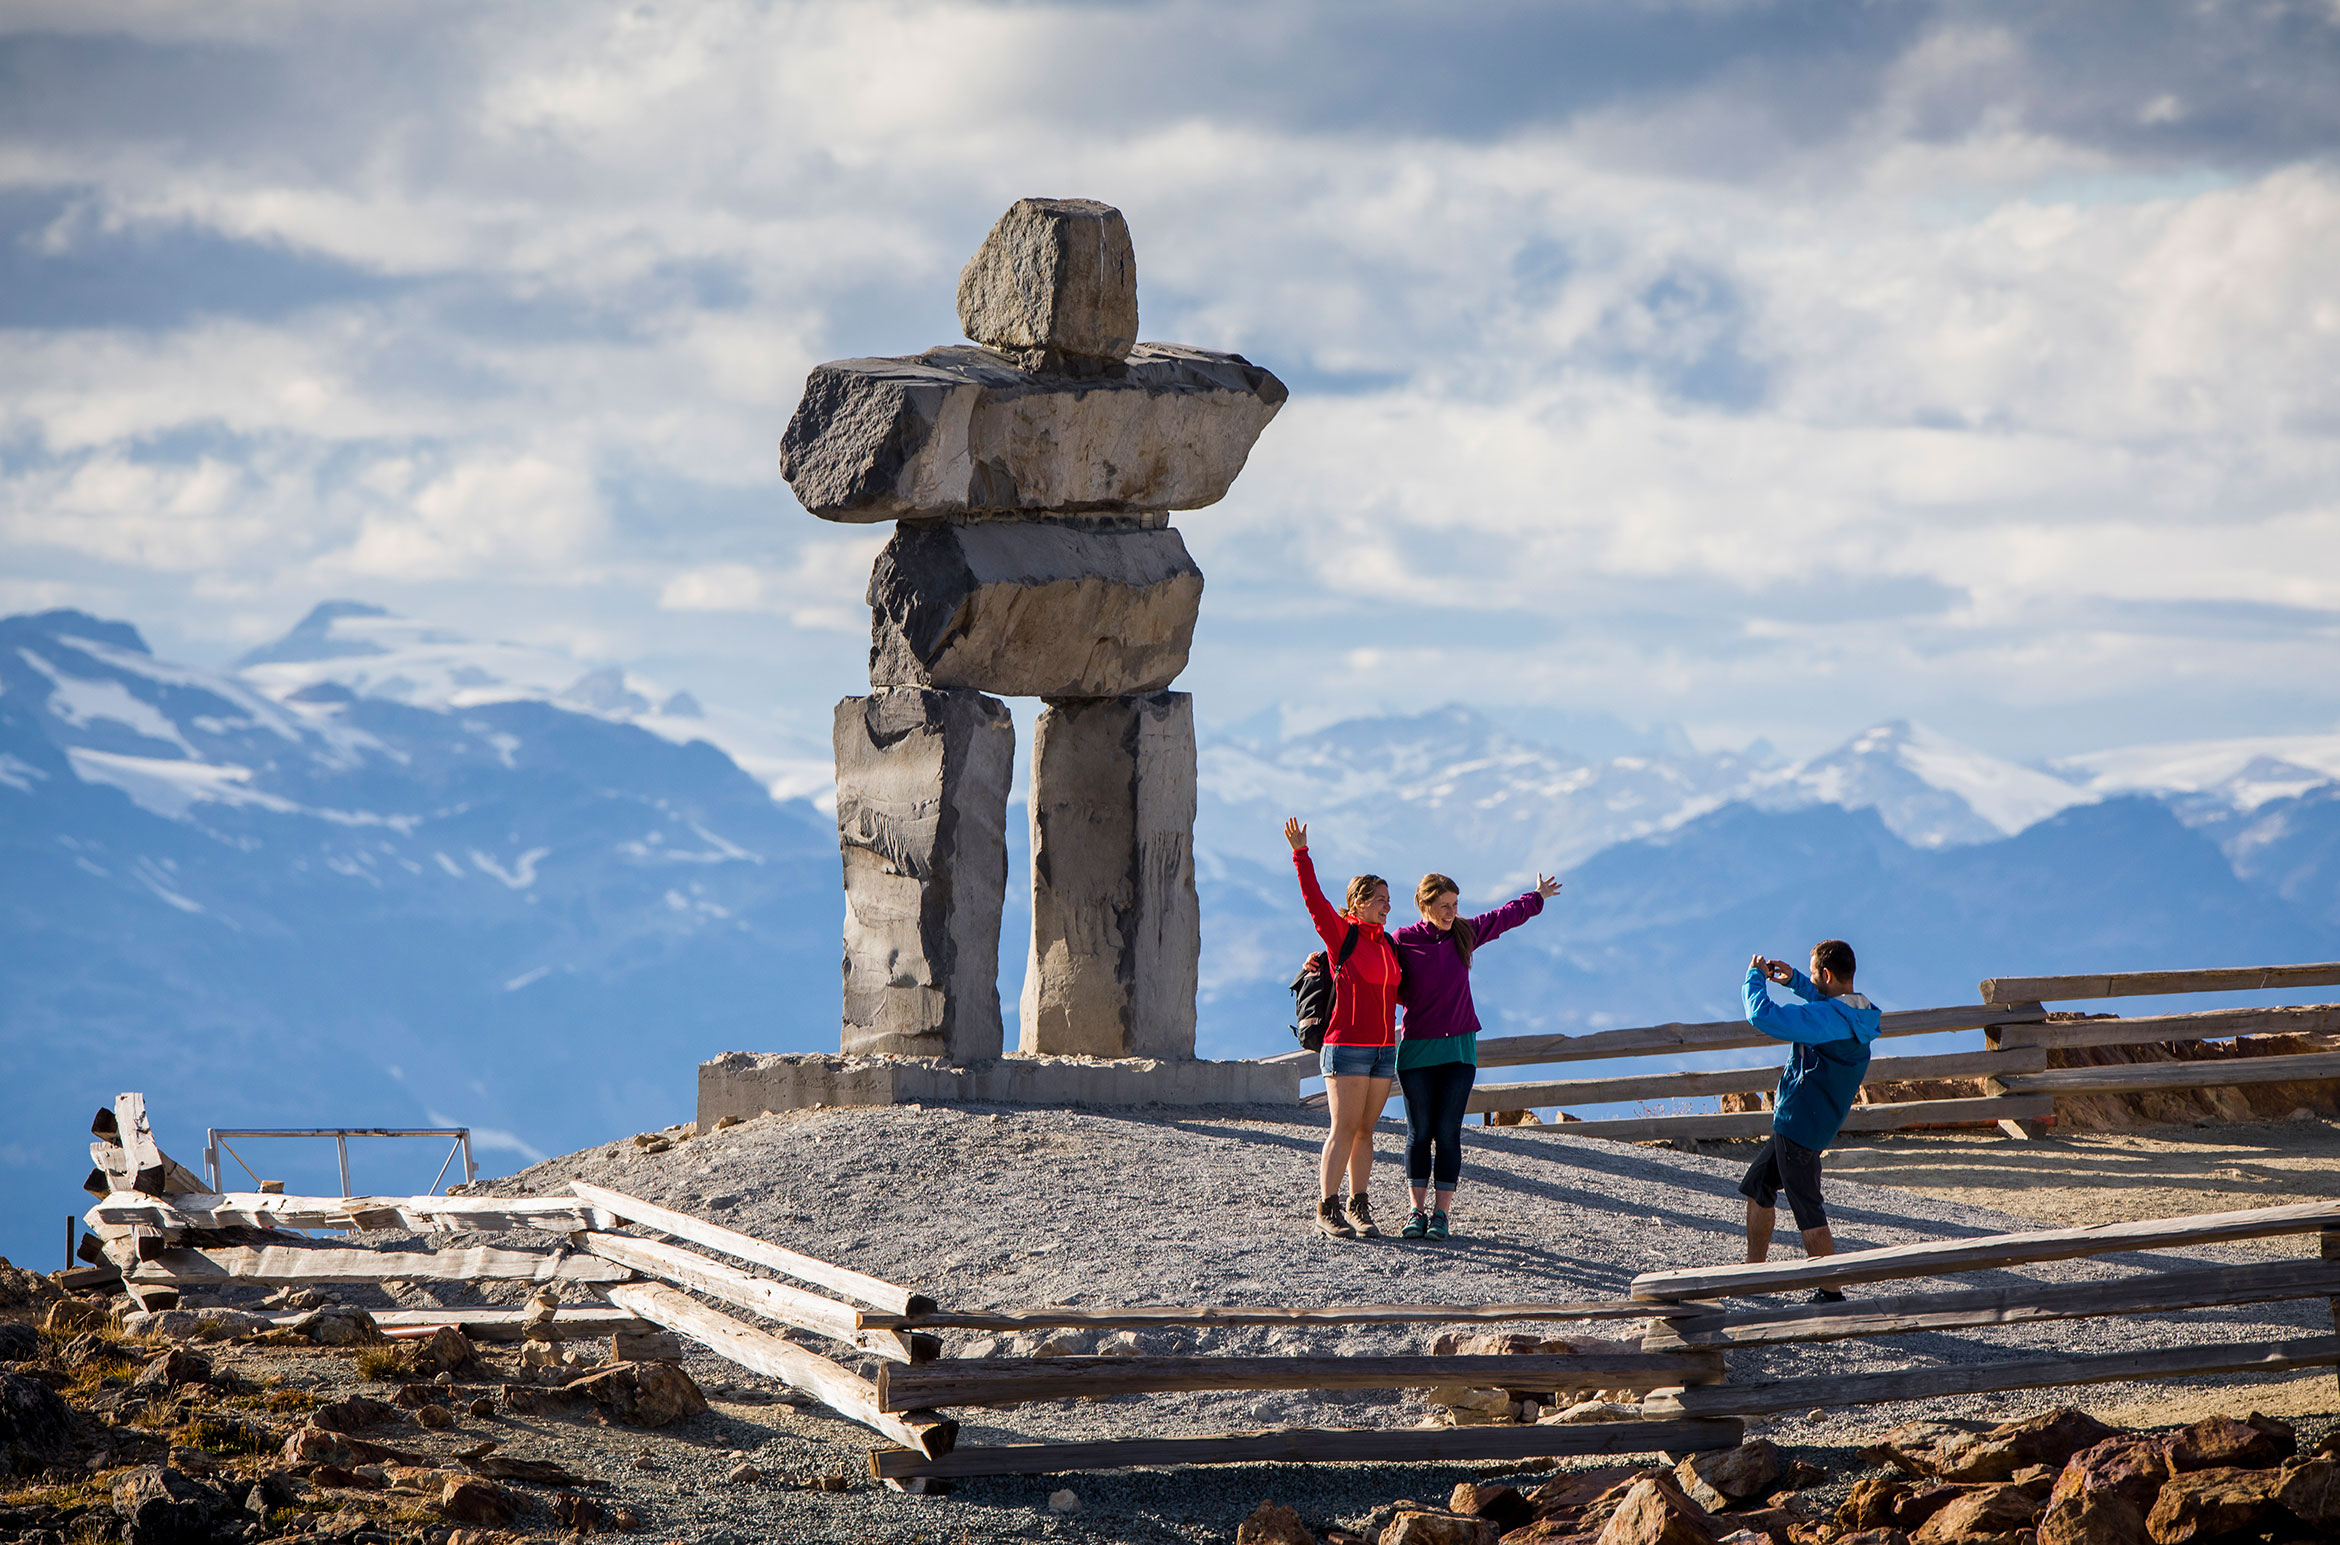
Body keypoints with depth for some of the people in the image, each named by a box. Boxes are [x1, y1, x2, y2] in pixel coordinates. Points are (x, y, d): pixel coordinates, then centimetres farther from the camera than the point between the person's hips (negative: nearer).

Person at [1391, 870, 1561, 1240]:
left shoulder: (1465, 933, 5)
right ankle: (1417, 1209, 8)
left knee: (1448, 1133, -3)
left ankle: (1440, 1212, 0)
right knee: (1419, 1133, 1)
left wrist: (1537, 897, 38)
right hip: (1417, 1049, -2)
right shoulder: (1403, 941, -4)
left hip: (1459, 1047, 2)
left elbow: (1506, 916, 22)